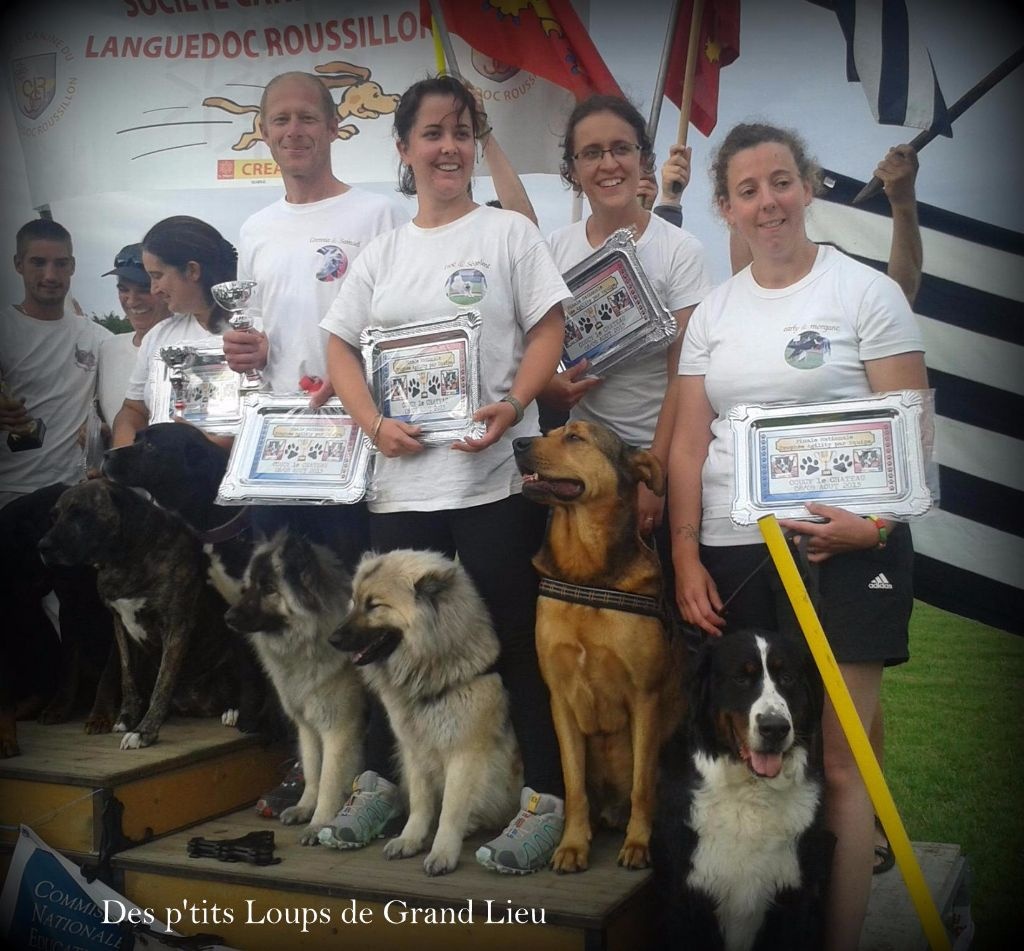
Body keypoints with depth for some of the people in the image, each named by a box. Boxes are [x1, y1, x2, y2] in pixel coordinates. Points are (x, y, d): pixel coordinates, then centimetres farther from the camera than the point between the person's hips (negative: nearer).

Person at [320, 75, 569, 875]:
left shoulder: (509, 232, 4)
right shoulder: (382, 252, 14)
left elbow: (548, 332, -1)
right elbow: (341, 347, 13)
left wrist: (513, 405, -18)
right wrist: (374, 423, -4)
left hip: (494, 471, -4)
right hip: (403, 476, 4)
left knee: (515, 636, -1)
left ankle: (546, 798, 10)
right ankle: (380, 779, 29)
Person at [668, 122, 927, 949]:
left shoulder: (866, 292, 1)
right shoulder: (713, 311, 13)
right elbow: (688, 444, 11)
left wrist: (875, 522, -19)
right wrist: (686, 557, 2)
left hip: (840, 550, -3)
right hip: (730, 556, 4)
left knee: (837, 765, -3)